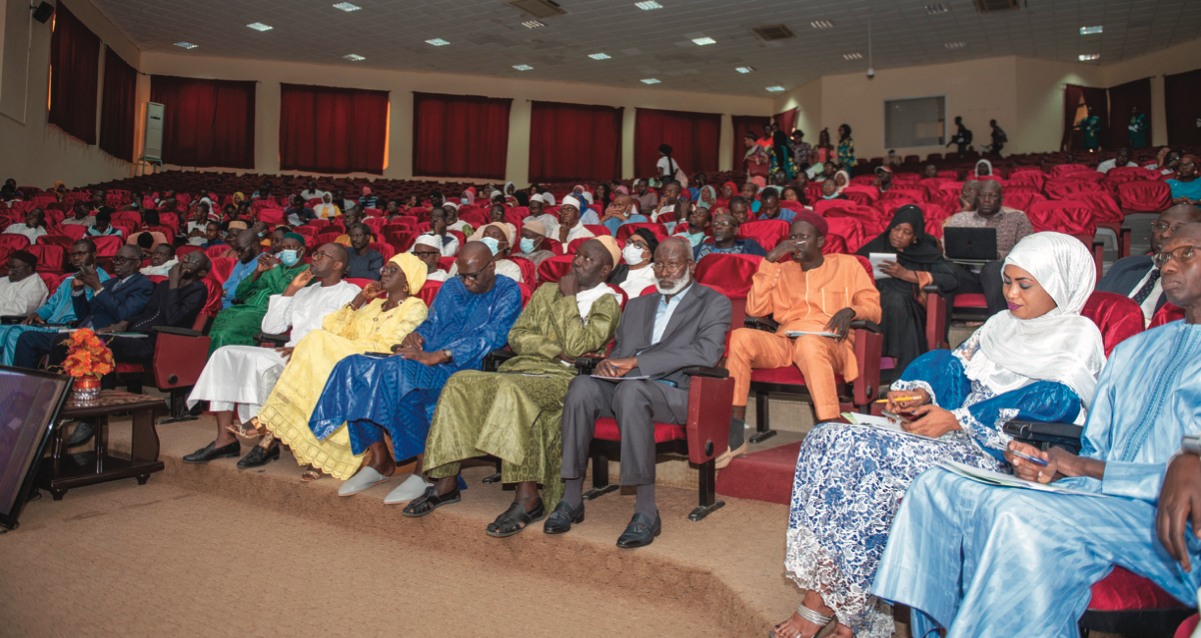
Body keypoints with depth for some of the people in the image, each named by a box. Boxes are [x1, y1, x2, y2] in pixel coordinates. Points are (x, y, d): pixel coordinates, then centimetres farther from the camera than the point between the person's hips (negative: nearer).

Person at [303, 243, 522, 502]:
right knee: (354, 368, -11)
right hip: (428, 359, 7)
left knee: (400, 374, -35)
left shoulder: (507, 292, 0)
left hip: (464, 367, -7)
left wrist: (436, 356, -24)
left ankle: (424, 472, -26)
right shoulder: (451, 287, 22)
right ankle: (378, 459, -7)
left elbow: (489, 337, -14)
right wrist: (417, 336, -3)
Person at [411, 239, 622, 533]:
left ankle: (528, 497, -35)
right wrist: (555, 350, -6)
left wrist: (568, 296, -4)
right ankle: (445, 480, -15)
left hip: (564, 378, -6)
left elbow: (577, 346, -13)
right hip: (522, 368, 6)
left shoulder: (607, 302, 4)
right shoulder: (547, 291, 22)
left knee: (512, 388, -36)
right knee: (460, 382, -18)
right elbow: (517, 335, 10)